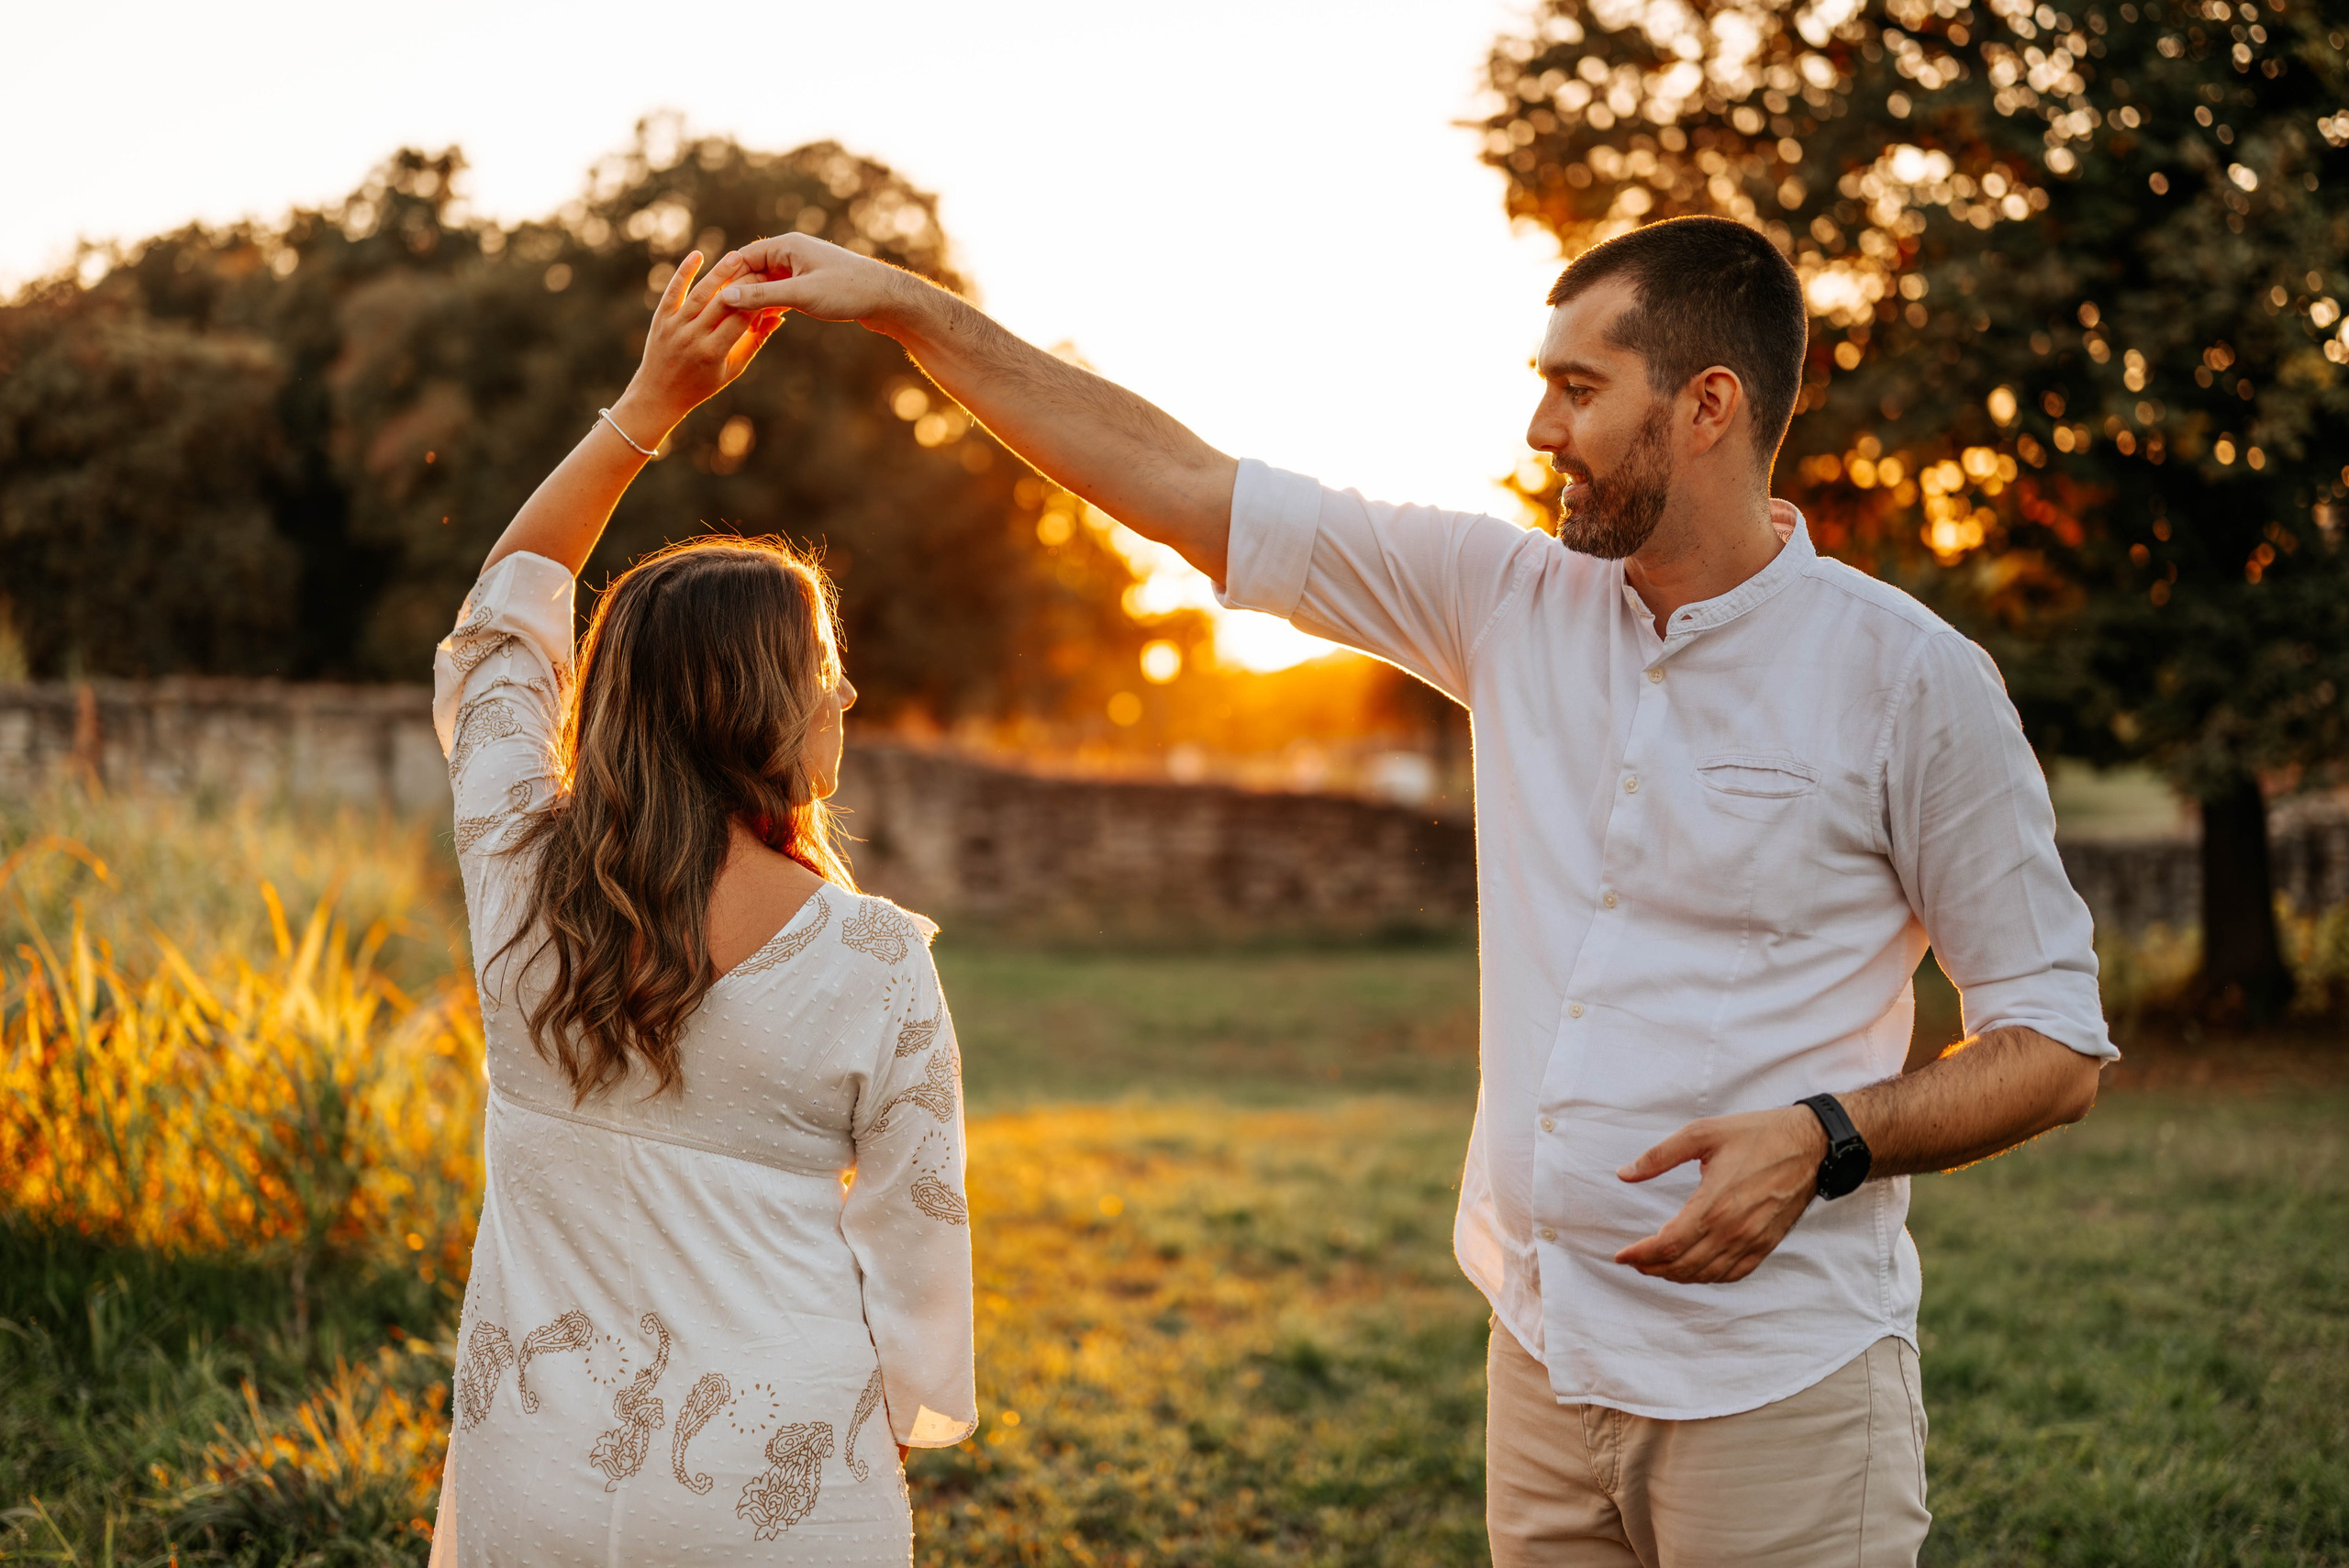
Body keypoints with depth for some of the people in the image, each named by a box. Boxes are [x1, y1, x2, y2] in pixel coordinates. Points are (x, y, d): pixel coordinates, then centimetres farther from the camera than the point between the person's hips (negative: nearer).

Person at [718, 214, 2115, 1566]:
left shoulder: (1910, 678, -8)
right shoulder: (1514, 600, 4)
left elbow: (2057, 1050, -4)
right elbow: (1187, 490, 6)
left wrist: (1825, 1139, -20)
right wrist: (905, 306, 6)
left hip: (1776, 1391, -4)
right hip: (1545, 1361, 4)